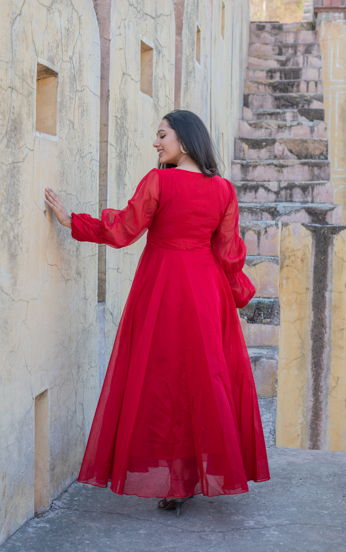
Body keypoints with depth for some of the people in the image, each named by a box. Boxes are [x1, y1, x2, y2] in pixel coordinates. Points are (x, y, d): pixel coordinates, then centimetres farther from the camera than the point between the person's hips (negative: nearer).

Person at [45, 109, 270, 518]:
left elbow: (123, 230, -10)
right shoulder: (223, 189, 2)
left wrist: (71, 220, -1)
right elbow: (228, 252, 3)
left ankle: (172, 483, 5)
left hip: (161, 288, -4)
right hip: (206, 291, 4)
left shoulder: (158, 180, -10)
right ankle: (207, 472, 19)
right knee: (208, 377, 12)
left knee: (161, 380, 3)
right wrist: (238, 293, 16)